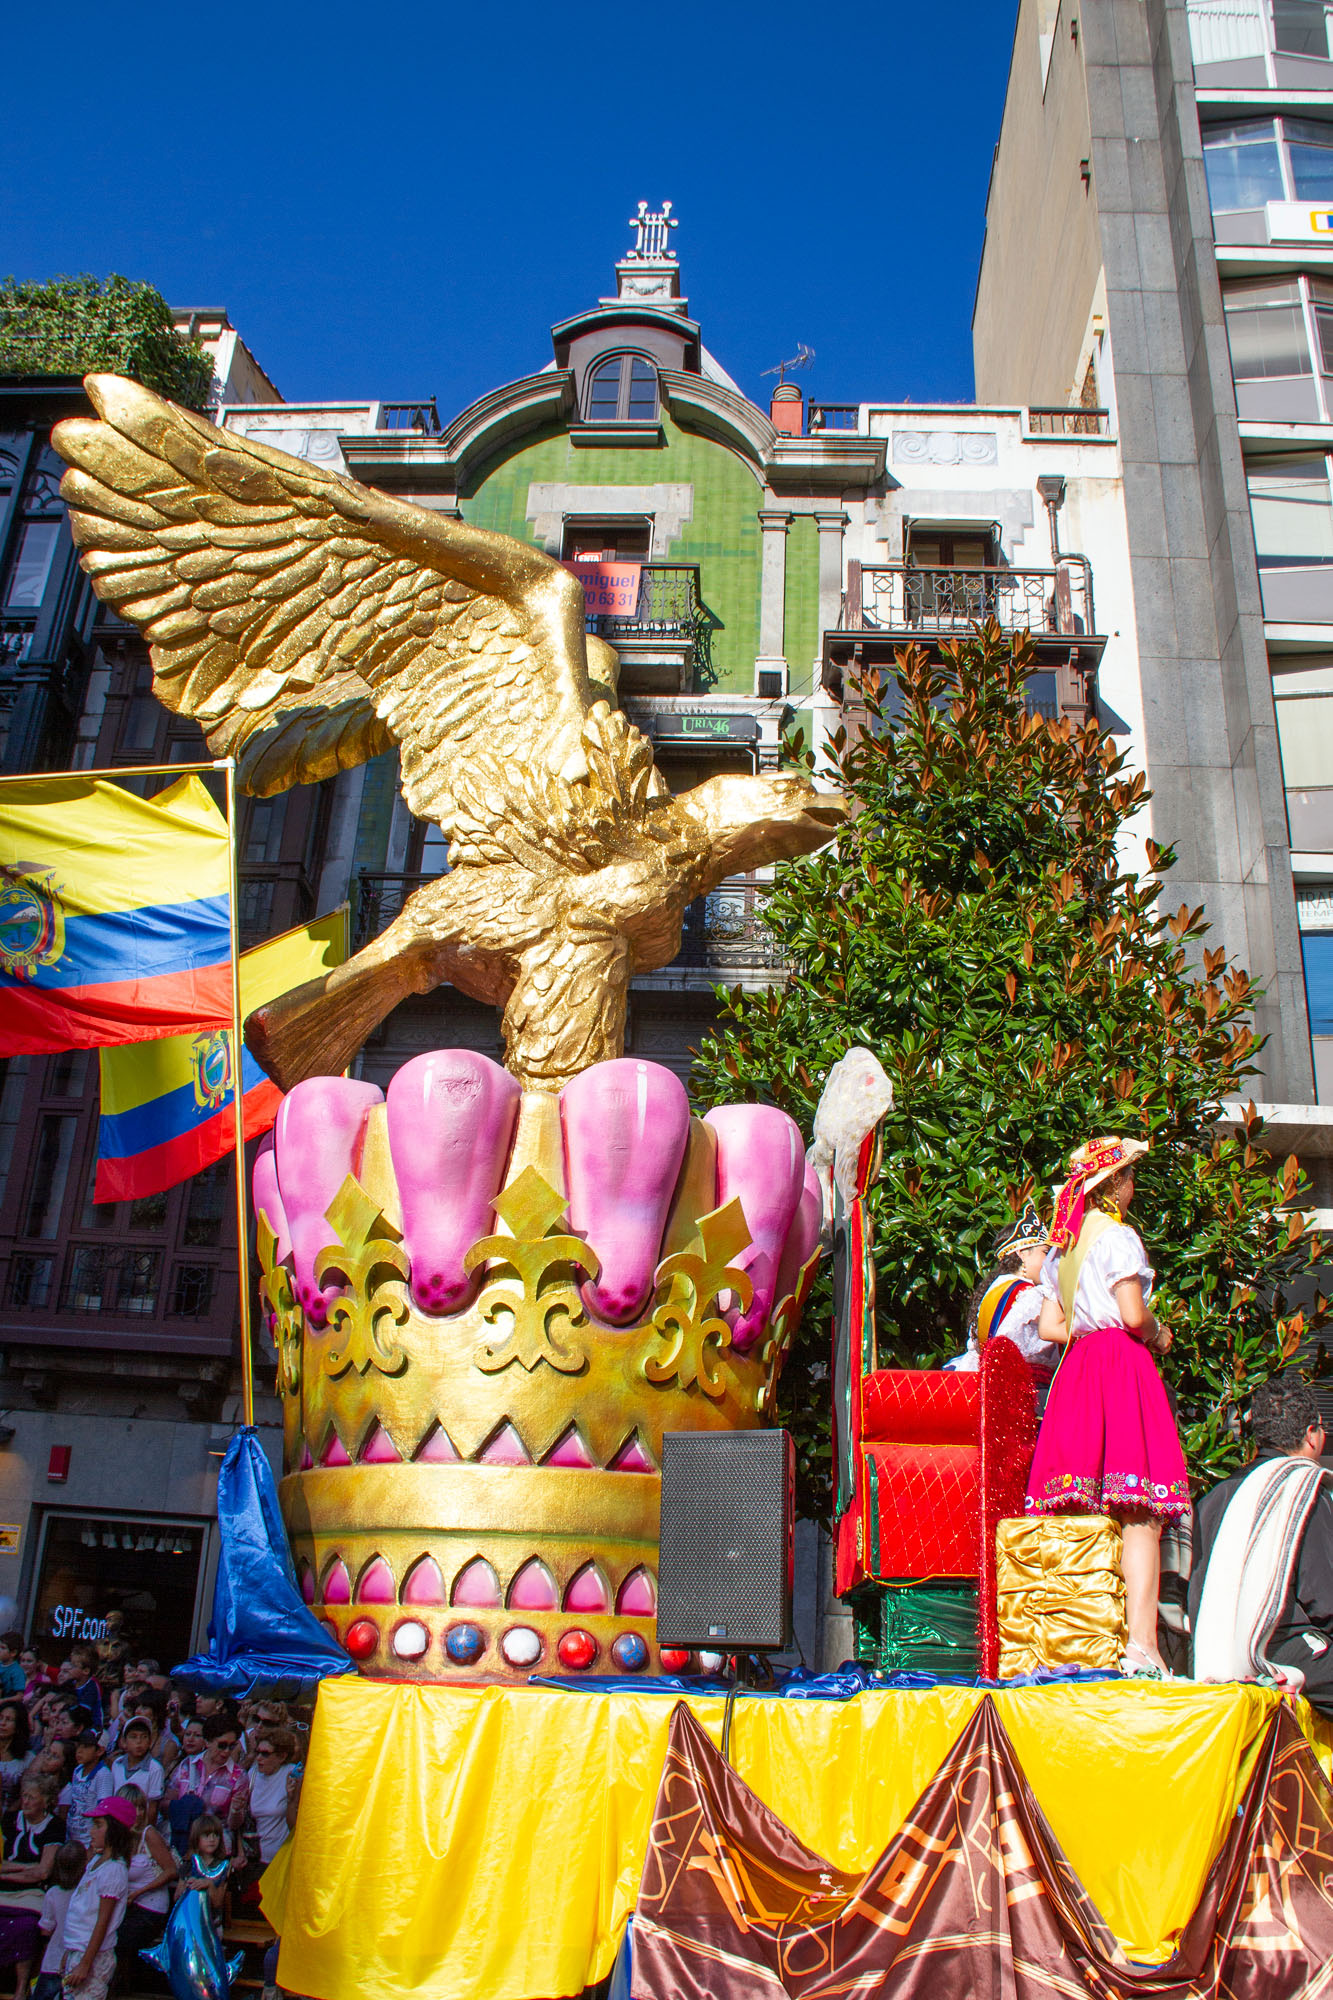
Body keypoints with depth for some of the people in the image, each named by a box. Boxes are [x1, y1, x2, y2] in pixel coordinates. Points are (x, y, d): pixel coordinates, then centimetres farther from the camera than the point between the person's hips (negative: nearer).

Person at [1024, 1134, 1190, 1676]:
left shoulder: (1062, 1246, 17)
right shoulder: (1118, 1236, -5)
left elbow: (1049, 1326, 14)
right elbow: (1134, 1315, -14)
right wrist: (1158, 1335, 5)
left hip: (1075, 1369, 7)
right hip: (1122, 1367, -7)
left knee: (1076, 1515, 4)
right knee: (1140, 1516, -10)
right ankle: (1141, 1647, -16)